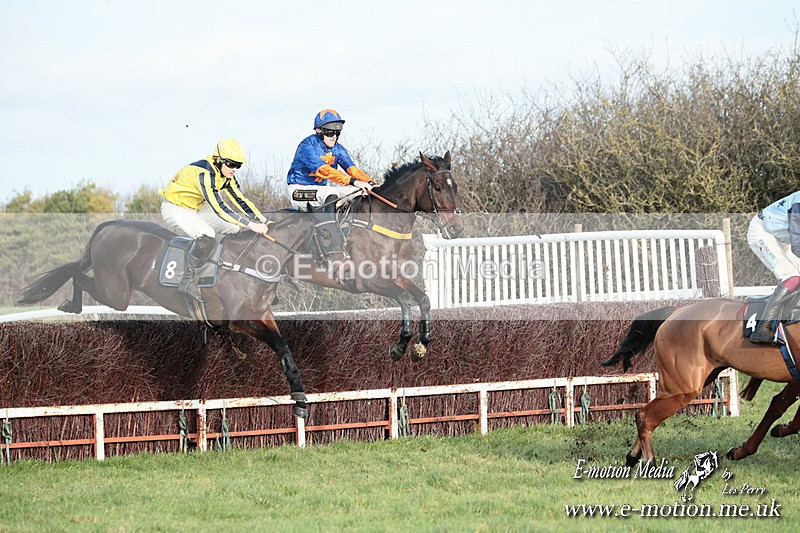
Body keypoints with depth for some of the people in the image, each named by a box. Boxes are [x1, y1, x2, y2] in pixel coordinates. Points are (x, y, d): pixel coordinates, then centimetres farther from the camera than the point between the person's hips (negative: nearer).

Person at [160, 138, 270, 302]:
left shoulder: (226, 175, -4)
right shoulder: (204, 174, -33)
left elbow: (241, 200, 2)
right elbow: (219, 209, -38)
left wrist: (264, 222, -11)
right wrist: (251, 225, -39)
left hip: (195, 208, 10)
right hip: (175, 209, -10)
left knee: (234, 228, 0)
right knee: (206, 236, -33)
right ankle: (187, 280, -21)